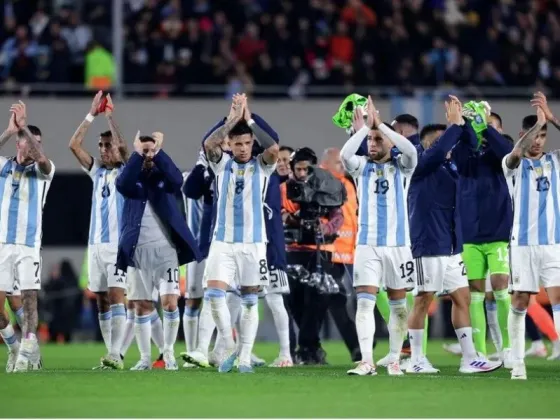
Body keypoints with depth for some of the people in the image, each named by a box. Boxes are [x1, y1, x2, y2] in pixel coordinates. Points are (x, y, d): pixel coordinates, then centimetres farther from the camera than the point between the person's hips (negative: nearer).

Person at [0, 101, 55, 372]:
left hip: (29, 245, -2)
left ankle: (27, 353, -9)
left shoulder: (43, 170, 4)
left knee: (29, 299, -13)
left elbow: (41, 158, -19)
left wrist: (23, 127, -25)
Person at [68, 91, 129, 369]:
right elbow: (74, 145, 3)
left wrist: (110, 116, -12)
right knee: (102, 302, 6)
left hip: (120, 244, -6)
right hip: (96, 244, 6)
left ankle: (115, 354, -22)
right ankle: (112, 355, 10)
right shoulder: (97, 171, 12)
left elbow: (122, 145, -18)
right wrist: (92, 115, -2)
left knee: (116, 297, -15)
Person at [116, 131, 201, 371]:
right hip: (137, 250, 1)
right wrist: (137, 154, -20)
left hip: (165, 249, -1)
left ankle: (169, 353, 3)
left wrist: (158, 152, -20)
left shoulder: (164, 177, 6)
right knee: (141, 306, 3)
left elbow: (177, 180, -17)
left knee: (169, 302, -10)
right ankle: (145, 358, 11)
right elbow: (122, 184, -16)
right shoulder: (132, 178, 7)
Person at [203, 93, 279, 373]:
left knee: (250, 301, 2)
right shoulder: (222, 164, 4)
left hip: (253, 242, 0)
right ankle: (229, 348, 4)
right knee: (214, 293, -12)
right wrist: (232, 119, -18)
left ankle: (245, 357, 8)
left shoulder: (261, 166, 2)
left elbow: (274, 149, -19)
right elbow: (209, 144, -16)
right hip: (223, 241, 0)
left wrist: (250, 120, -15)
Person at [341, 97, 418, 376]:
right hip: (367, 245, 0)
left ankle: (394, 360, 15)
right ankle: (366, 361, -16)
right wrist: (363, 128, -23)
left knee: (398, 304, 6)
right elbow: (344, 155, -16)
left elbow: (411, 150, -19)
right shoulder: (361, 167, 5)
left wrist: (379, 124, -20)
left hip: (397, 244, 0)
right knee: (365, 301, -11)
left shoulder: (401, 167, 3)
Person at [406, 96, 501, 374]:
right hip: (429, 247, -8)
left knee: (462, 298, 5)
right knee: (423, 301, -1)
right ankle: (416, 359, 6)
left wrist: (462, 123, -2)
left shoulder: (451, 166, 13)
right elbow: (438, 152, -27)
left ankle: (469, 359, 7)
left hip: (452, 247, 8)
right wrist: (454, 124, -20)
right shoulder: (421, 166, -8)